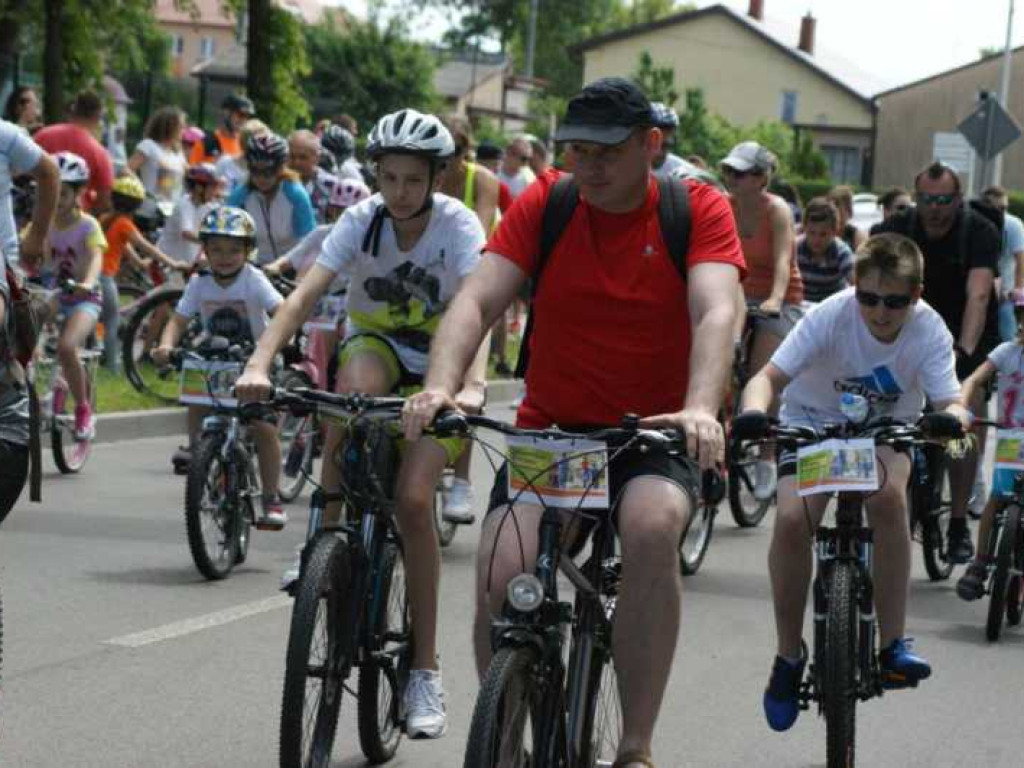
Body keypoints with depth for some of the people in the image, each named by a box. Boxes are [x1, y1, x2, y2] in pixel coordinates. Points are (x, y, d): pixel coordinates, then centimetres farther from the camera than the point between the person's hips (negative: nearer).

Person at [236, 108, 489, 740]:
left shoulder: (458, 226, -21)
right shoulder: (362, 220, -16)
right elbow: (306, 294, -27)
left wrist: (472, 385, -53)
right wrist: (260, 363, -43)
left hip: (438, 366, -2)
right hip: (377, 344, 2)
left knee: (413, 499, -18)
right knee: (356, 385, -37)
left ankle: (426, 670, -7)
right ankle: (330, 533, -21)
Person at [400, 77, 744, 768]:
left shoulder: (698, 210, -6)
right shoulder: (545, 204, -2)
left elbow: (716, 312, -21)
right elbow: (477, 300, -11)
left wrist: (700, 410, -40)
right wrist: (440, 386, -32)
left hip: (654, 436, -2)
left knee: (652, 528, -35)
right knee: (501, 578, -21)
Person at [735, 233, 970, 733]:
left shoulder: (929, 330, -23)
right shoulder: (830, 316, -28)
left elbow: (950, 401, -30)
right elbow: (769, 376, -34)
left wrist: (950, 418, -55)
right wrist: (753, 412, -56)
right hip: (813, 421, 0)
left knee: (888, 495, -33)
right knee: (792, 519, -26)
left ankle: (893, 646, -23)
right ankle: (789, 655, -5)